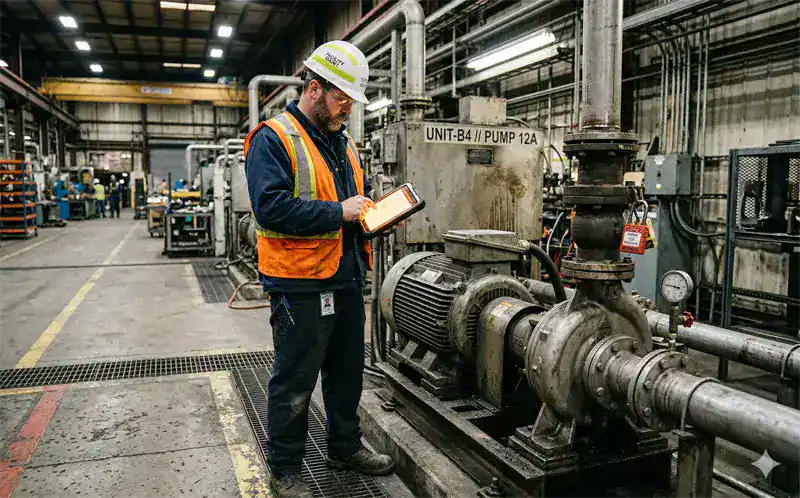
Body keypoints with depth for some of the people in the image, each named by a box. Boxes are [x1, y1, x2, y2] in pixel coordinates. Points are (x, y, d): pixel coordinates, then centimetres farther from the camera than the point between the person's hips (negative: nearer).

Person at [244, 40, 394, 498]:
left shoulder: (344, 143, 14)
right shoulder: (273, 139, -11)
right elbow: (271, 206, -24)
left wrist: (377, 212, 2)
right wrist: (338, 212, -22)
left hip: (347, 279, 8)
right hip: (300, 285, -8)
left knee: (347, 370, 20)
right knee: (295, 383, 6)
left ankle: (347, 447, 40)